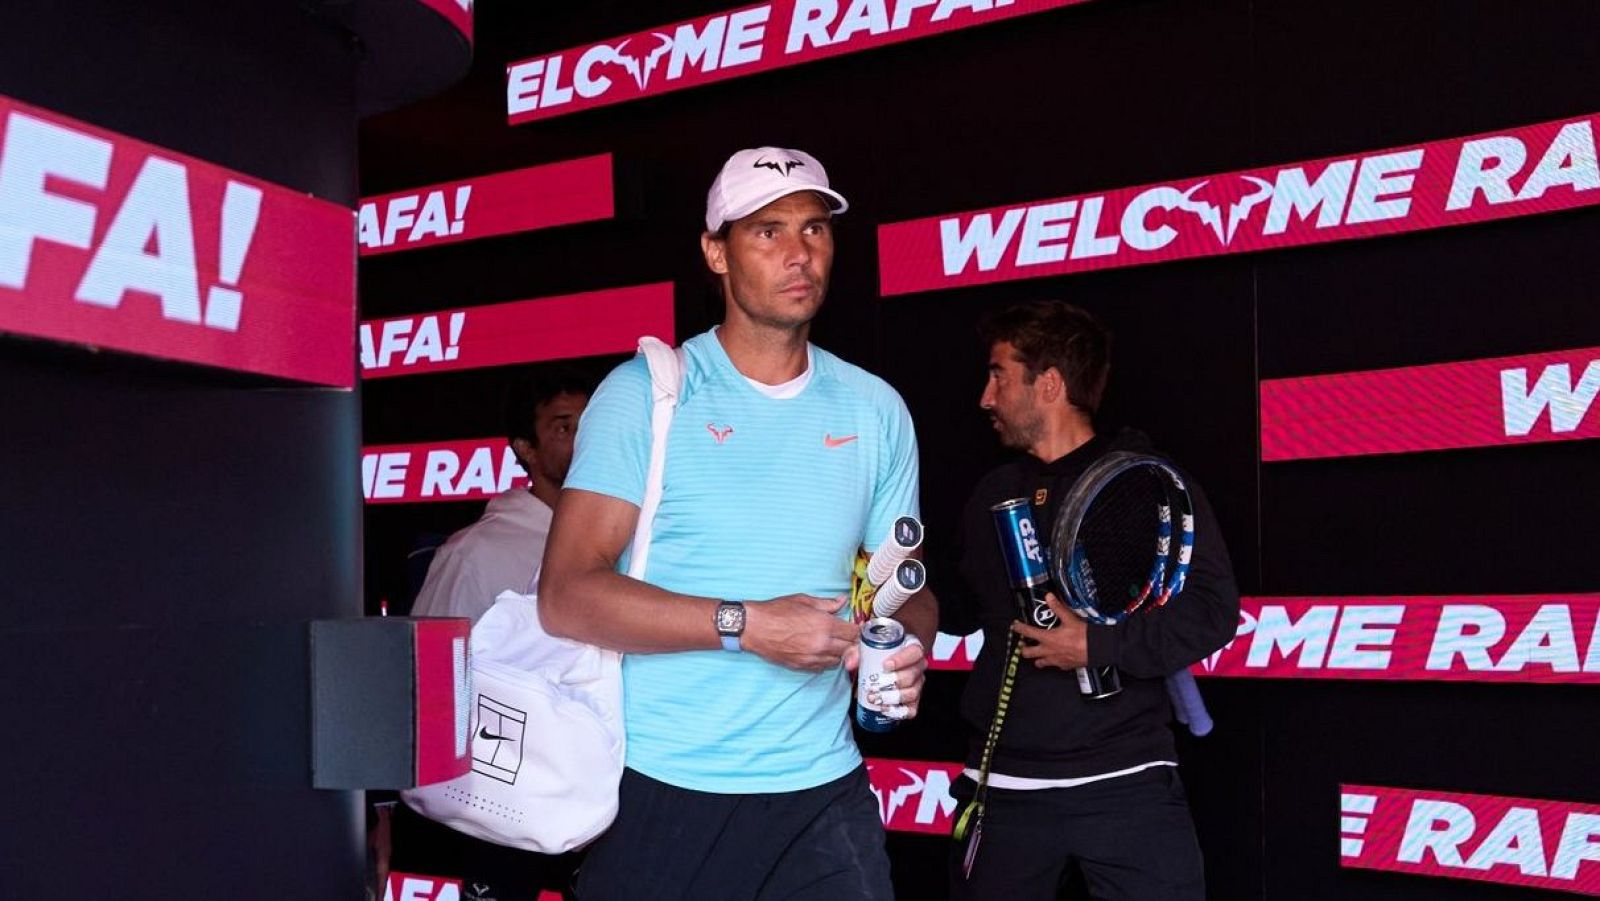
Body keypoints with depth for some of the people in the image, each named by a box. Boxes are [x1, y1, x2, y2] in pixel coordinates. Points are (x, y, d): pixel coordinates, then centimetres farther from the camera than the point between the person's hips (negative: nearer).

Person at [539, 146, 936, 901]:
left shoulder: (876, 411, 6)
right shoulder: (644, 393, -6)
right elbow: (567, 597, -11)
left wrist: (910, 645, -10)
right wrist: (746, 624, -19)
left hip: (821, 791, 3)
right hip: (662, 791, -2)